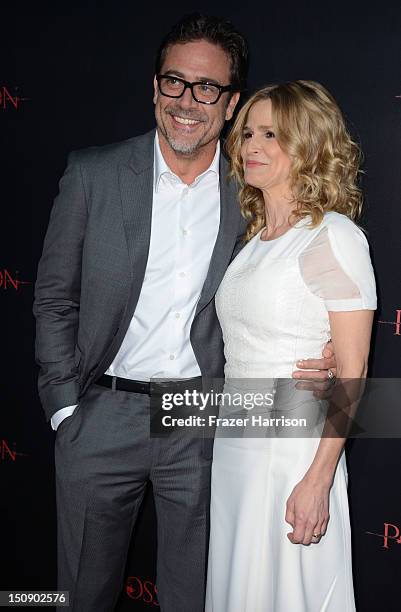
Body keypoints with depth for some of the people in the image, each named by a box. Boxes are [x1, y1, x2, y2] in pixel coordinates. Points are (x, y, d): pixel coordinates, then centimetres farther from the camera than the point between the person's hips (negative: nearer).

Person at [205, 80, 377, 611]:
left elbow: (352, 373, -15)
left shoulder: (334, 237, -12)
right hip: (233, 447, 7)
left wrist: (317, 481, -19)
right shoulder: (255, 239, 11)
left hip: (294, 451, -7)